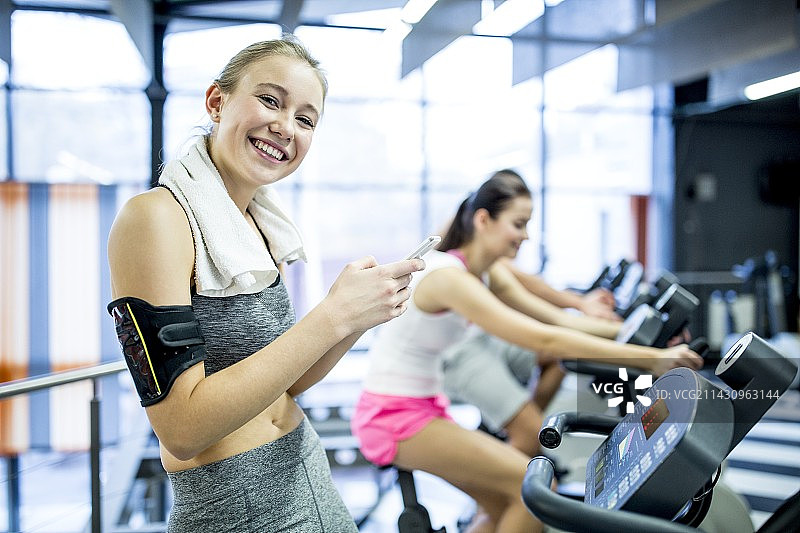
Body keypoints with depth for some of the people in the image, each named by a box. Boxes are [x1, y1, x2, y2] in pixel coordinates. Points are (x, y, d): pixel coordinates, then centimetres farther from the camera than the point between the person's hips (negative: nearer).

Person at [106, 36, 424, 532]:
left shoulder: (262, 225, 4)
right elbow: (183, 427, -23)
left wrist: (363, 312, -9)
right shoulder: (153, 216, -18)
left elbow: (285, 384, 7)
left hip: (309, 475, 7)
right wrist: (332, 316, -25)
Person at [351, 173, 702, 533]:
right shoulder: (449, 277, -26)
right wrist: (652, 359, -30)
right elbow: (545, 341, -31)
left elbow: (552, 319, 2)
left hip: (425, 406, 9)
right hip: (393, 416, -9)